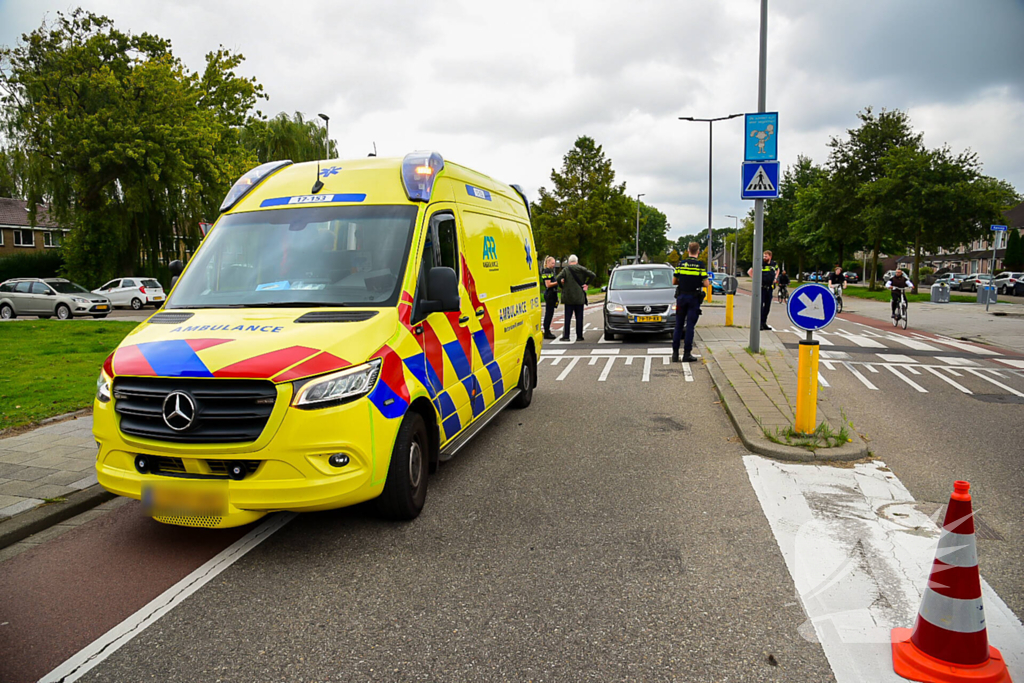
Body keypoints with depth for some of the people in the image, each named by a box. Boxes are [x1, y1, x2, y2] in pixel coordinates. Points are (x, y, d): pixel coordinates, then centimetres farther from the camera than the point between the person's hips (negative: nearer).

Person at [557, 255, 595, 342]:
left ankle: (566, 336, 0)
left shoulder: (566, 269, -3)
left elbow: (559, 278, -17)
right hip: (579, 297, 1)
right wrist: (587, 284, 2)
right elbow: (592, 275, -7)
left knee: (567, 317, 3)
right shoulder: (581, 269, 1)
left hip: (568, 297, -1)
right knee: (579, 317, 6)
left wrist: (562, 286, -2)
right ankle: (579, 336, 5)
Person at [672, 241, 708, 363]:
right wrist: (699, 283, 11)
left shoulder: (681, 264, 0)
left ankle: (675, 353, 8)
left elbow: (674, 282, 3)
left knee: (678, 326, 9)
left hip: (681, 297, 2)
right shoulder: (700, 265, -8)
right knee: (690, 326, 1)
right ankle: (687, 354, 2)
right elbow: (706, 284, -9)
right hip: (694, 298, -2)